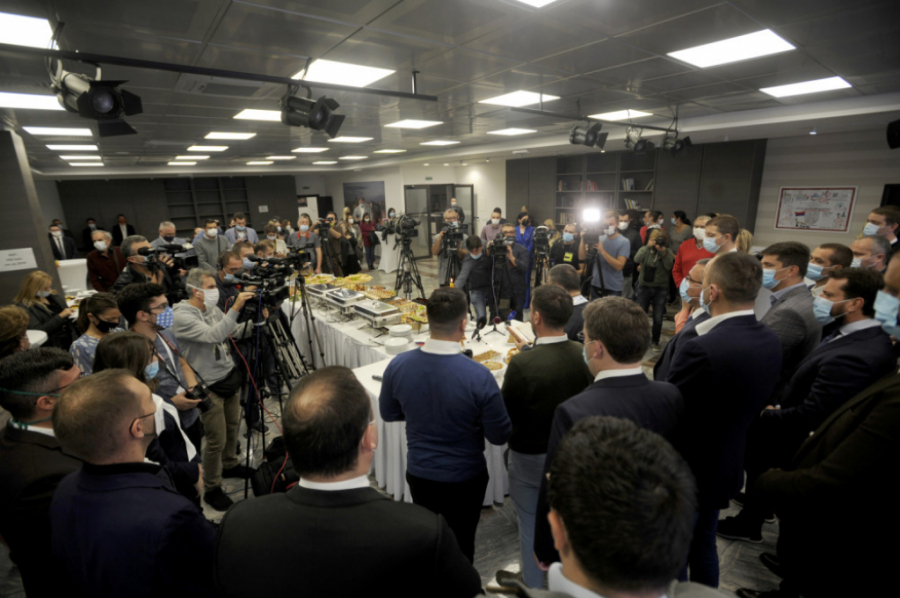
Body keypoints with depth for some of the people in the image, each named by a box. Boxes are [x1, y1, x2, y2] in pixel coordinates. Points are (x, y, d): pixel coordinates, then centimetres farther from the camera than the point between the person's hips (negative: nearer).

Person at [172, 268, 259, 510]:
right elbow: (213, 335, -34)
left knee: (232, 427, 22)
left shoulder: (212, 309, 4)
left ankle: (229, 465, 45)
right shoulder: (182, 316, -21)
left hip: (230, 376, 8)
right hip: (210, 386, -8)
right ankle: (211, 490, 21)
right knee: (216, 440, 2)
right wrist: (235, 308, -39)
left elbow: (235, 333, 9)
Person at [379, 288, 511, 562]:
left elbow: (388, 413, -1)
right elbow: (499, 436, -16)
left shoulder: (398, 365, -20)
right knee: (461, 544, 23)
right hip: (464, 478, -3)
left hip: (418, 474, 4)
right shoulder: (479, 377, -30)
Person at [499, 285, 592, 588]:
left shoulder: (522, 364, -31)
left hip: (531, 457, -4)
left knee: (532, 526, 18)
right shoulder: (584, 355, -16)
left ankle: (533, 586, 39)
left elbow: (504, 415, -17)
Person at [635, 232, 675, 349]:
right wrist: (648, 247, -23)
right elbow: (637, 259, -20)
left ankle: (655, 341, 18)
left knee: (658, 318, 2)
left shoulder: (668, 252, 1)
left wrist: (663, 251, -20)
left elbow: (669, 266, -15)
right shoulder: (645, 249, 0)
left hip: (661, 289, 0)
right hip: (644, 287, 0)